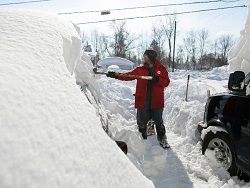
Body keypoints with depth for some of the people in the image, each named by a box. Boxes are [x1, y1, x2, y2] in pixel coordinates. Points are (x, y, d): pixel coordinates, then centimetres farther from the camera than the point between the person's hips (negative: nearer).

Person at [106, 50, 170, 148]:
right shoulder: (140, 69, 7)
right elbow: (128, 76, 4)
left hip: (156, 101, -2)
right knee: (141, 123, 11)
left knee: (159, 122, 11)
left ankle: (162, 140, 29)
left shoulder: (161, 69, 2)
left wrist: (157, 80, -21)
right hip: (142, 101, 2)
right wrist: (116, 75, -6)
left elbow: (166, 82, -3)